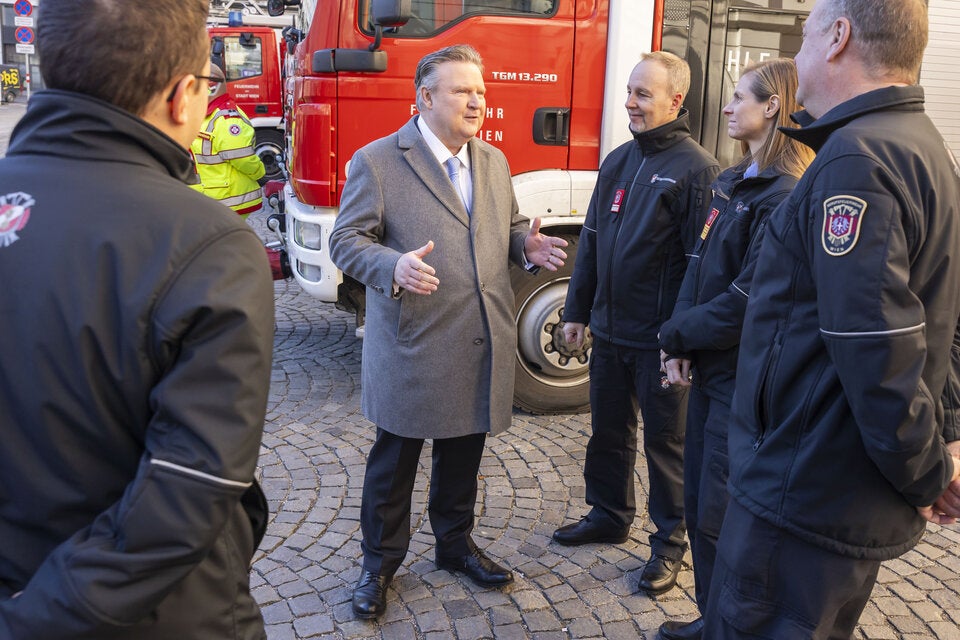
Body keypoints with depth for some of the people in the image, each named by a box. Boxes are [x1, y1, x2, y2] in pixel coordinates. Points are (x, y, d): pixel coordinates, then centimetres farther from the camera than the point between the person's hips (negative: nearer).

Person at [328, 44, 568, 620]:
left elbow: (508, 227, 19)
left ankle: (456, 542, 41)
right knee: (394, 461, 10)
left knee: (463, 456, 20)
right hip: (412, 348, -5)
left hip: (482, 349, 5)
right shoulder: (377, 161, -8)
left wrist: (528, 246, -4)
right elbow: (347, 240, -9)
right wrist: (393, 266, -28)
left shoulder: (494, 162, 11)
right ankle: (381, 561, 30)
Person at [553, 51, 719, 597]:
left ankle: (670, 542, 25)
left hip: (660, 339, -6)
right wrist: (577, 310, 13)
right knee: (609, 432, 18)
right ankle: (610, 516, 37)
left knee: (665, 442, 8)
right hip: (609, 331, 6)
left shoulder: (697, 169, -12)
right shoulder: (619, 161, 10)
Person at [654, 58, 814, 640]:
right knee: (699, 504, 17)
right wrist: (683, 341, -2)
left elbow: (749, 301, -22)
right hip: (711, 367, 9)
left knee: (721, 522, 2)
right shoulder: (734, 182, 11)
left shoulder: (786, 197, -18)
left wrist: (678, 335, -9)